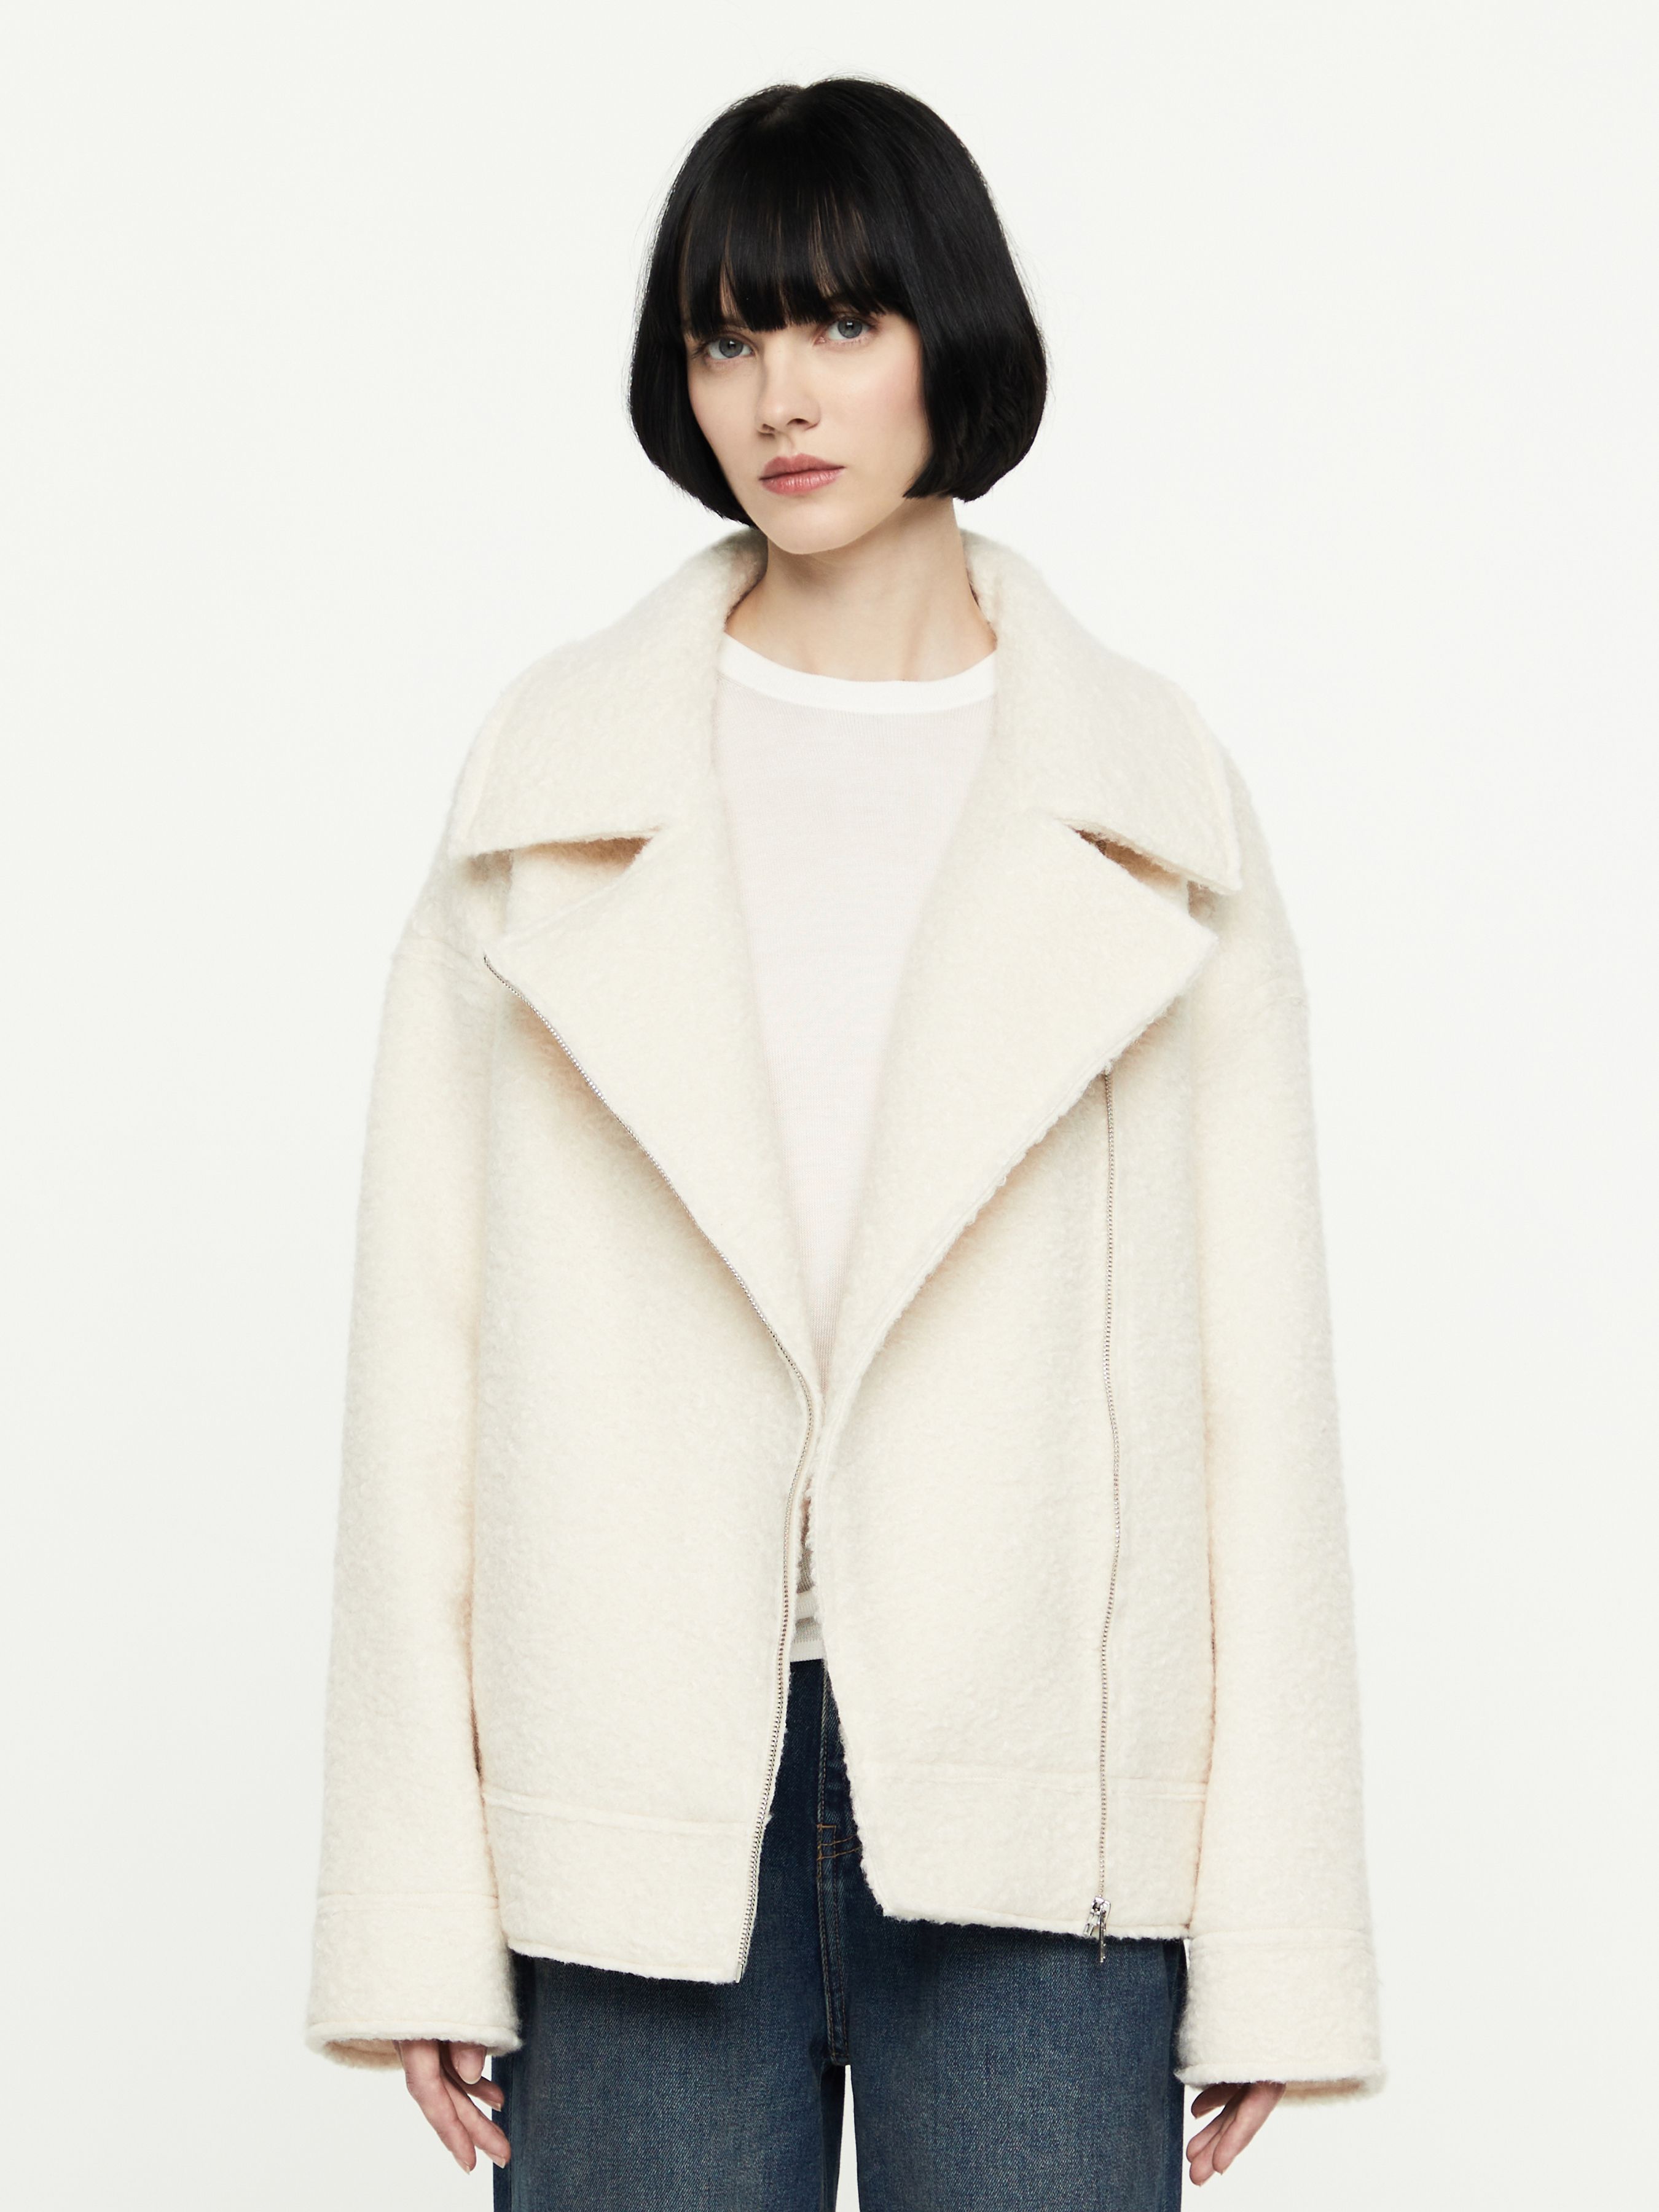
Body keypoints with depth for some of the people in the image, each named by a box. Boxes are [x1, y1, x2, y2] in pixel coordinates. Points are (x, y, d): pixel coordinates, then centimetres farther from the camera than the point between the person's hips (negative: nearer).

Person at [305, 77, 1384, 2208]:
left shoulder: (1147, 795, 5)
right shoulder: (551, 774, 6)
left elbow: (1256, 1356, 3)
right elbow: (425, 1335, 3)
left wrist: (1272, 1933, -1)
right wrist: (414, 1910, -3)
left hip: (1030, 1794, 0)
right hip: (640, 1799, 1)